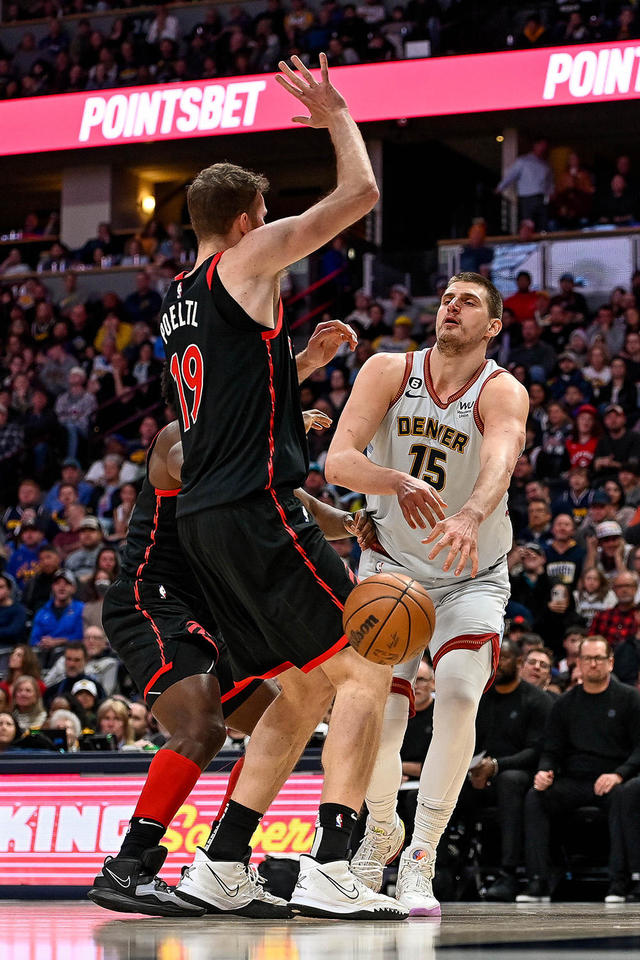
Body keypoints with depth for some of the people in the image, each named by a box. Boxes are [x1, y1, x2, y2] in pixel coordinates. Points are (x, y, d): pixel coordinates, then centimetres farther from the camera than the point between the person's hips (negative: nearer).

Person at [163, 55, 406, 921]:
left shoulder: (178, 300, 22)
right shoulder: (247, 260, -3)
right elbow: (360, 194, -3)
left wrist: (305, 360, 27)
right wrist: (336, 118, 13)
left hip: (202, 521, 9)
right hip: (256, 509, -9)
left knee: (304, 693, 16)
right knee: (365, 674, -7)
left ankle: (219, 868, 13)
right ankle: (328, 871, -18)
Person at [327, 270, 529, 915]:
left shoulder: (502, 393, -18)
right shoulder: (390, 372, -11)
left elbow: (499, 464, -39)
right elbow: (338, 460, -23)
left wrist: (471, 515, -62)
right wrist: (398, 482, -44)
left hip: (472, 578, -1)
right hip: (391, 567, 1)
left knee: (457, 699, -22)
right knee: (381, 714, -9)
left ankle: (420, 858, -11)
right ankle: (380, 829, 23)